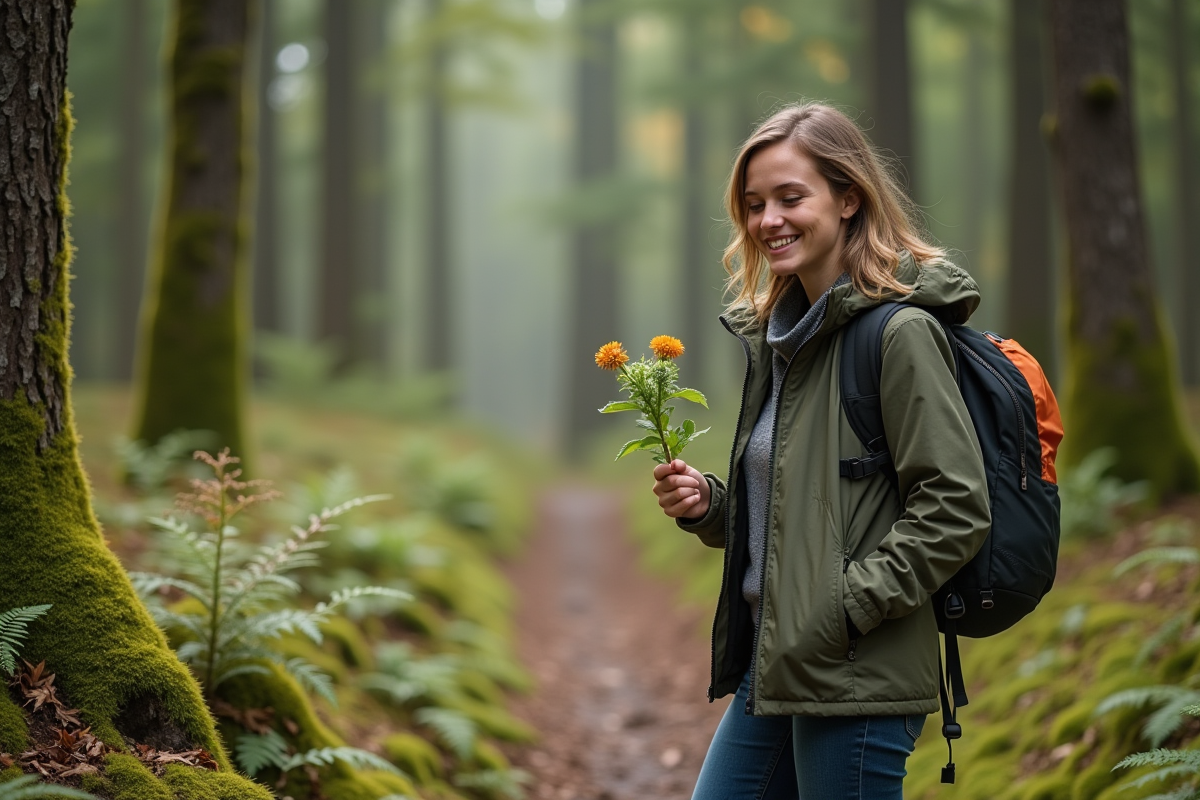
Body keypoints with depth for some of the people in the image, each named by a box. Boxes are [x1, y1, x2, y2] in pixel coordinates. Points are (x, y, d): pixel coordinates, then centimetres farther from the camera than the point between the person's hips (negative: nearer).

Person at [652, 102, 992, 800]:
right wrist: (707, 504, 4)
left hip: (858, 679, -8)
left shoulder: (902, 332, -12)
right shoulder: (779, 332, 14)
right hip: (773, 665, 8)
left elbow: (956, 508, -17)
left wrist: (843, 610, -18)